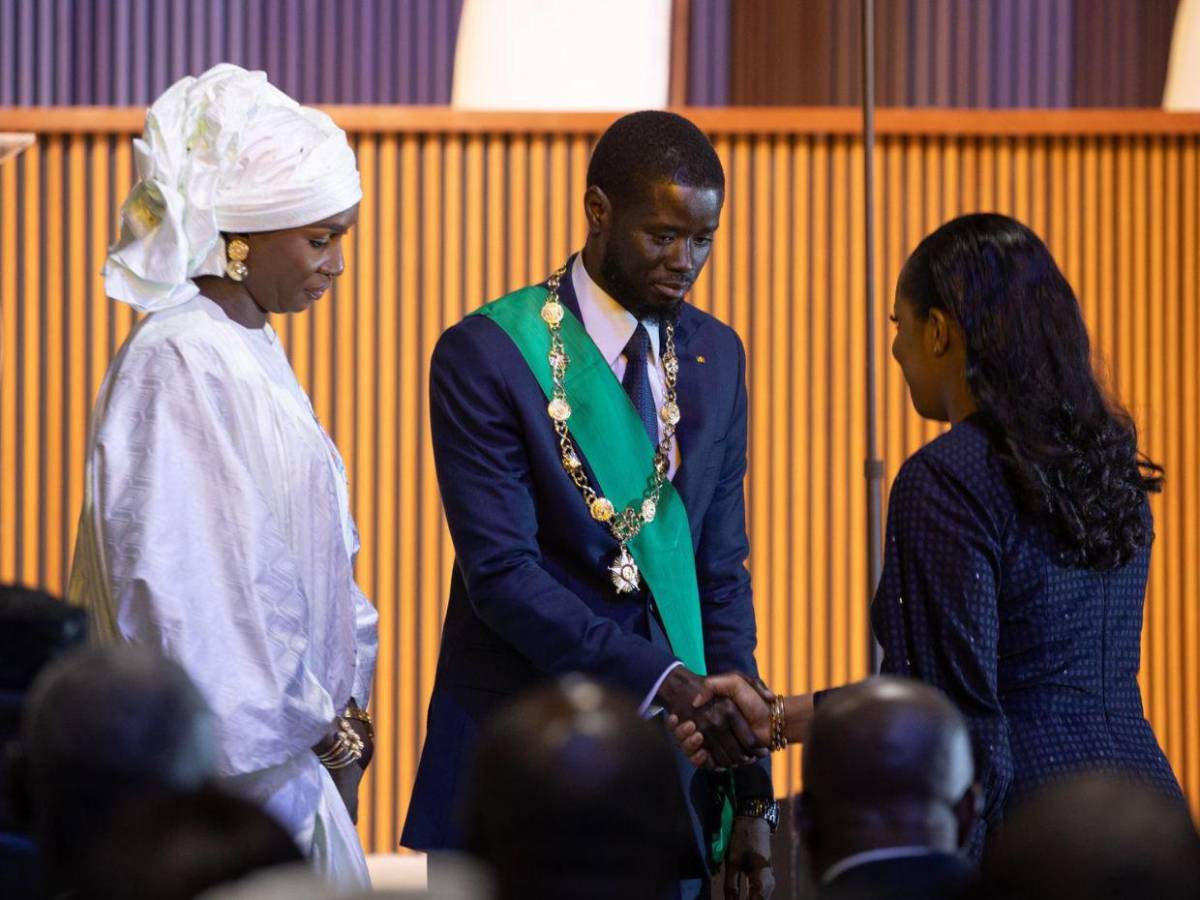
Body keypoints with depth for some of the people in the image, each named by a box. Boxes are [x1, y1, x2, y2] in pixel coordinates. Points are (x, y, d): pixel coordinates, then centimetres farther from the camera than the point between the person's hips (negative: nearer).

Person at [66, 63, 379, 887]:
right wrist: (314, 731, -11)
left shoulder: (254, 348, 12)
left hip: (296, 750, 9)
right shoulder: (177, 365, -15)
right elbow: (187, 595, -19)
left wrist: (342, 712, 9)